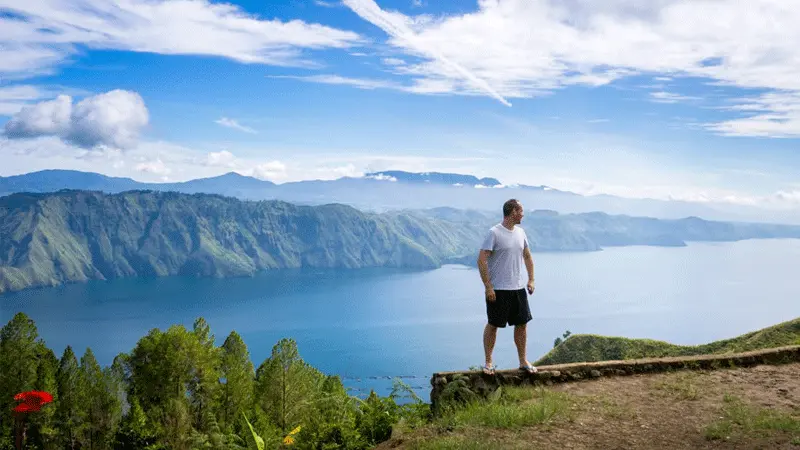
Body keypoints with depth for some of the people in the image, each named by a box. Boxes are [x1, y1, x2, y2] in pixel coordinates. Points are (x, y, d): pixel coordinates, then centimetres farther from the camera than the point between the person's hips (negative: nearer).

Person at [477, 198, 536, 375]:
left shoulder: (520, 232, 8)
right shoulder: (494, 233, -14)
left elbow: (527, 256, 20)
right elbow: (481, 260, -16)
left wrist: (531, 280, 11)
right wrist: (488, 286, -18)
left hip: (518, 288, 7)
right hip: (498, 289, -7)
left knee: (522, 324, 10)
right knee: (493, 325, 3)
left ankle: (523, 361, 22)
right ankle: (488, 362, 15)